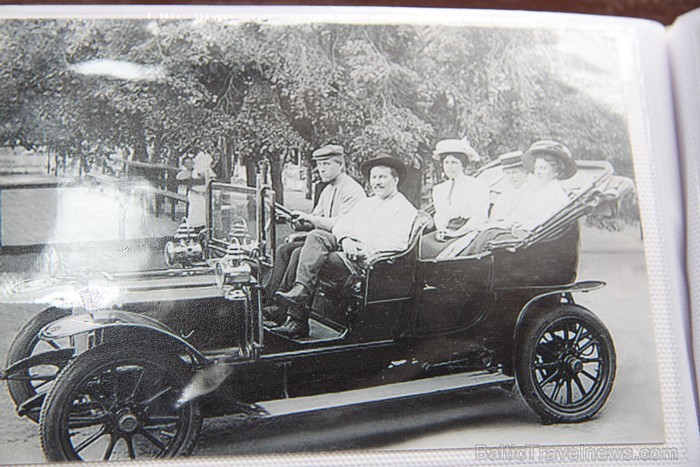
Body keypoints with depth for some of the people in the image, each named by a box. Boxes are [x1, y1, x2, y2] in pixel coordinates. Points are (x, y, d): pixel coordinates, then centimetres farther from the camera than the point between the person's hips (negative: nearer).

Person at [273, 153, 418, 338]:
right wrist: (345, 239, -8)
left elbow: (397, 241, -12)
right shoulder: (365, 203, 27)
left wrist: (366, 249, -23)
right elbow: (341, 225, 16)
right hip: (351, 247, 7)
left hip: (373, 258, -7)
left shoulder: (405, 208, 4)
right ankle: (301, 289, -32)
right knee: (317, 236, -20)